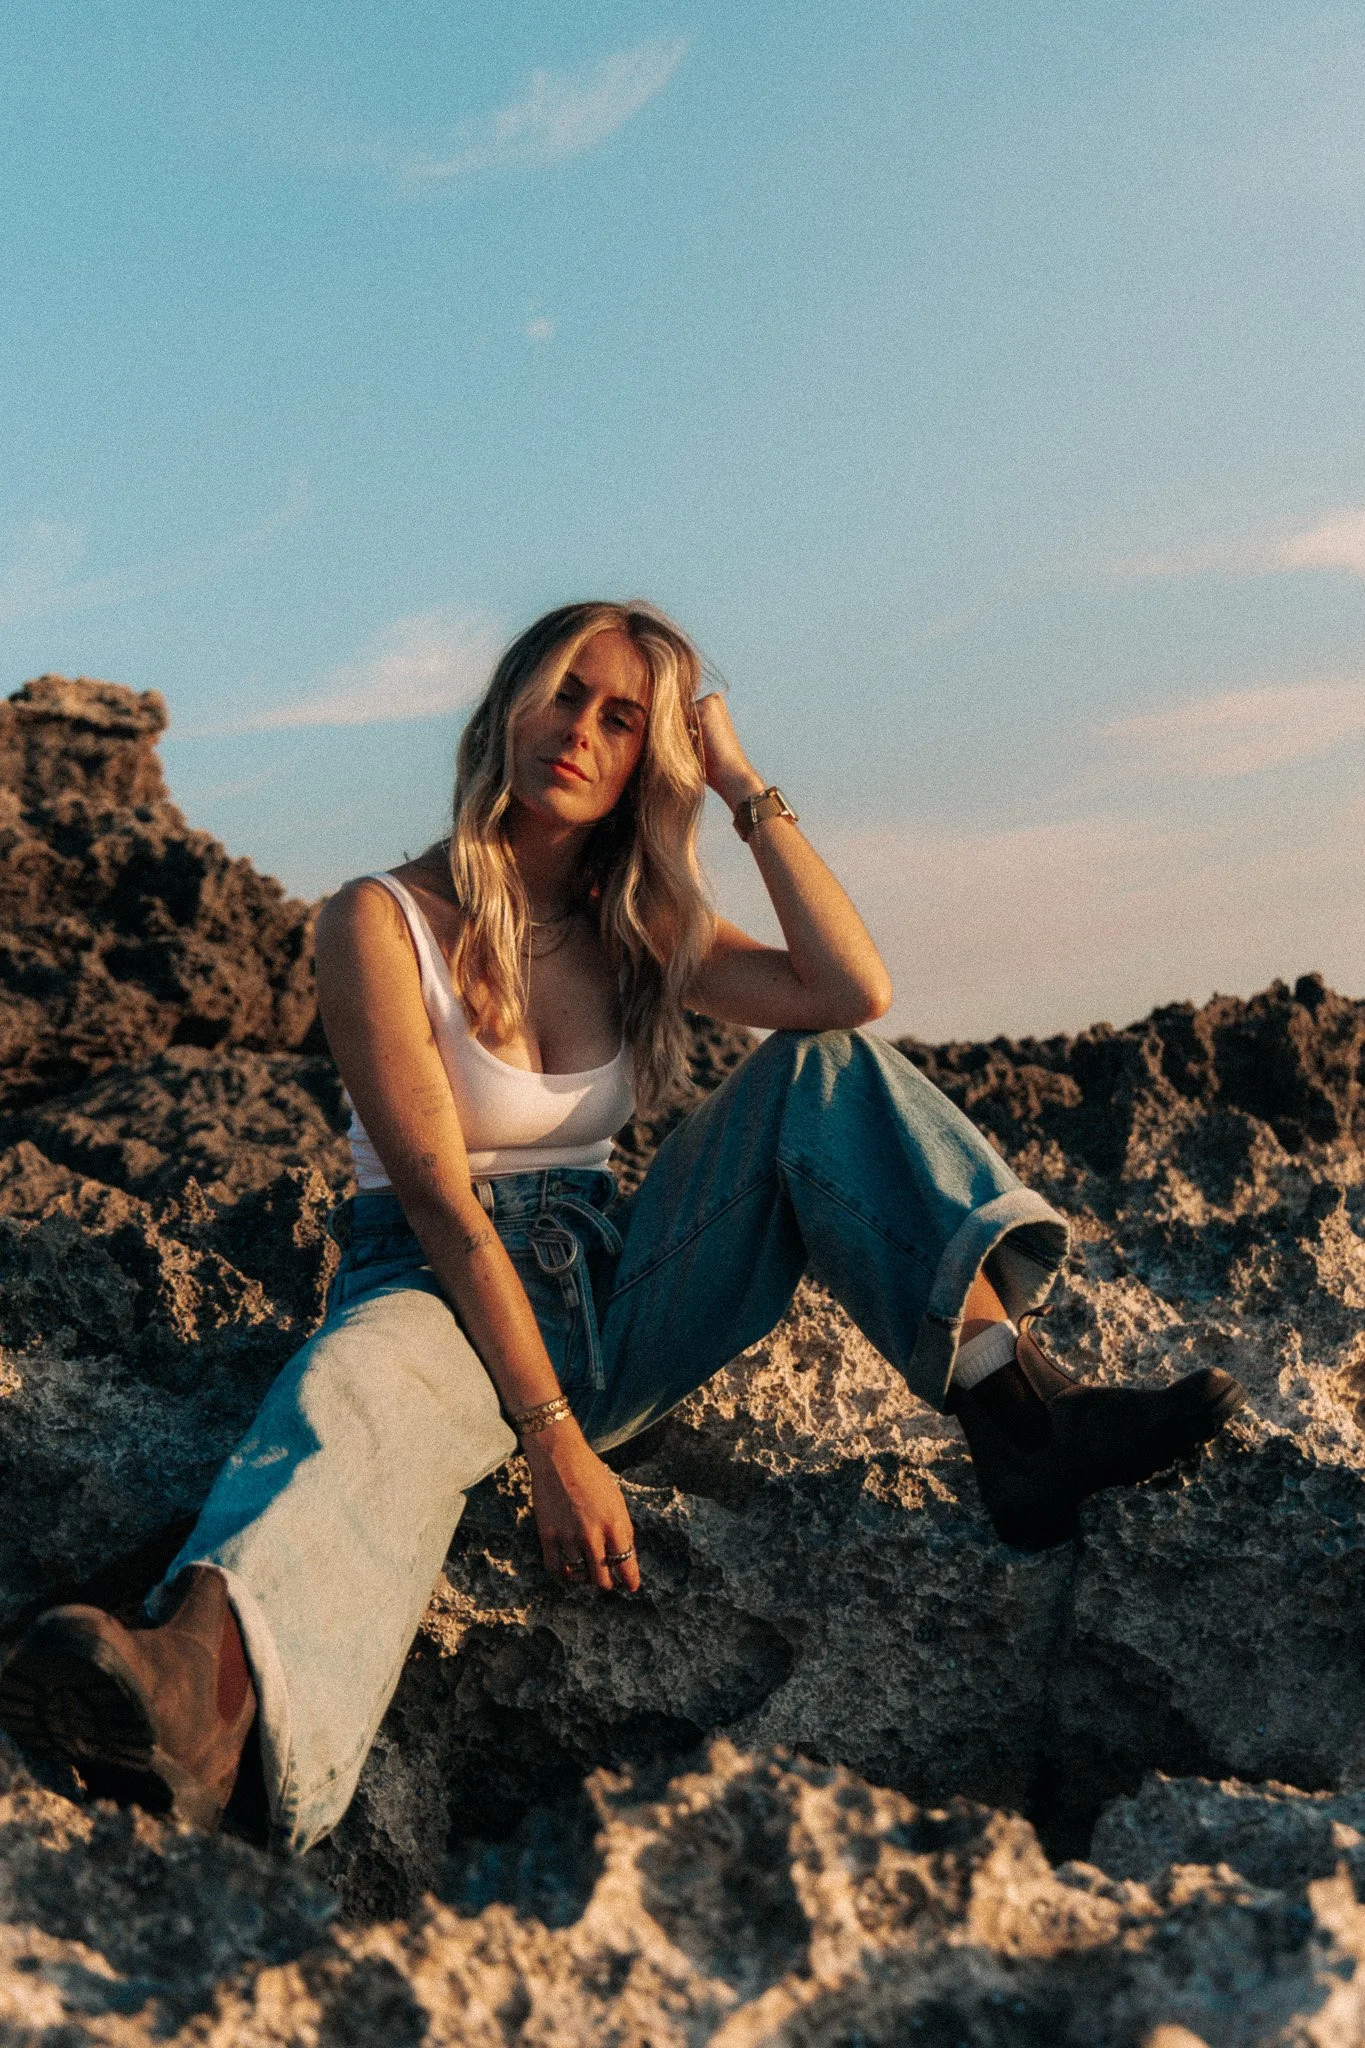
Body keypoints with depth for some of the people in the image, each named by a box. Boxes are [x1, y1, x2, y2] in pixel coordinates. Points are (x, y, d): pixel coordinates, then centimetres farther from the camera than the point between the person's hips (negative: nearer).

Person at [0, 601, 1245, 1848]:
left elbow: (856, 992, -6)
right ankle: (208, 1678, -73)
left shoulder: (634, 928, 10)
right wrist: (554, 1442, -25)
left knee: (823, 1070, -11)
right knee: (367, 1375, -41)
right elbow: (439, 1202, -17)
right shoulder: (384, 923, -8)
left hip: (619, 1307, 5)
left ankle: (1019, 1416, -29)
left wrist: (745, 786, -5)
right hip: (441, 1292, -5)